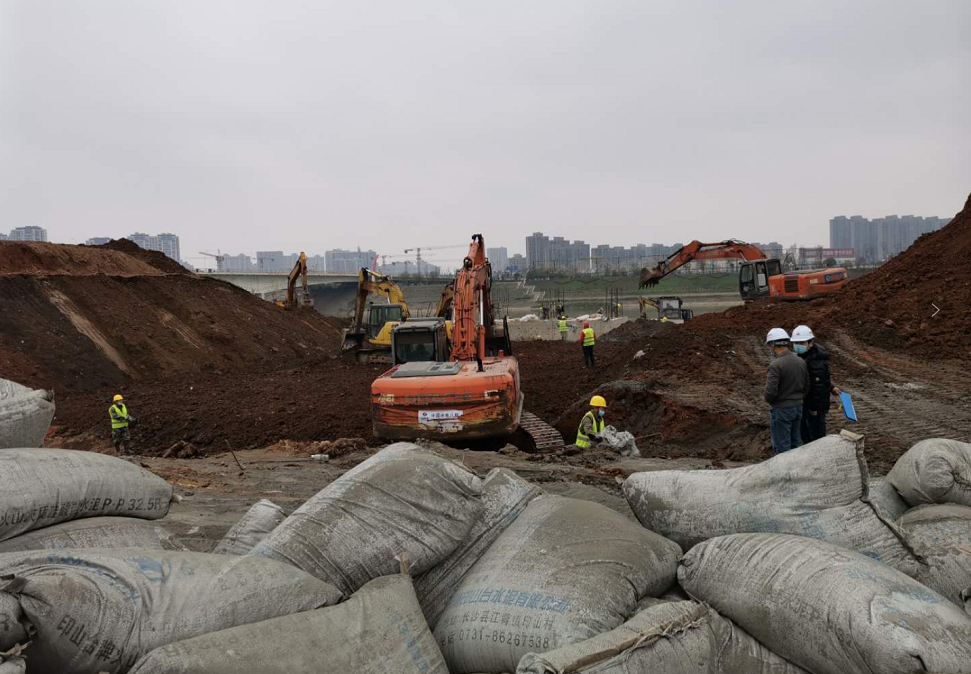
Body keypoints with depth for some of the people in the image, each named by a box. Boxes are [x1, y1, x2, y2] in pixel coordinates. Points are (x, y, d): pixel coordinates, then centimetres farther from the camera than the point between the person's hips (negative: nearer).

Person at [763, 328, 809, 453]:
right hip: (798, 407, 7)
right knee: (796, 443, 17)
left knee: (782, 446, 2)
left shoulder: (776, 365, -21)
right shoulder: (801, 361, 2)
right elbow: (806, 385, 11)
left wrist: (768, 399, -2)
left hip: (782, 410, -7)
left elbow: (770, 392, -23)